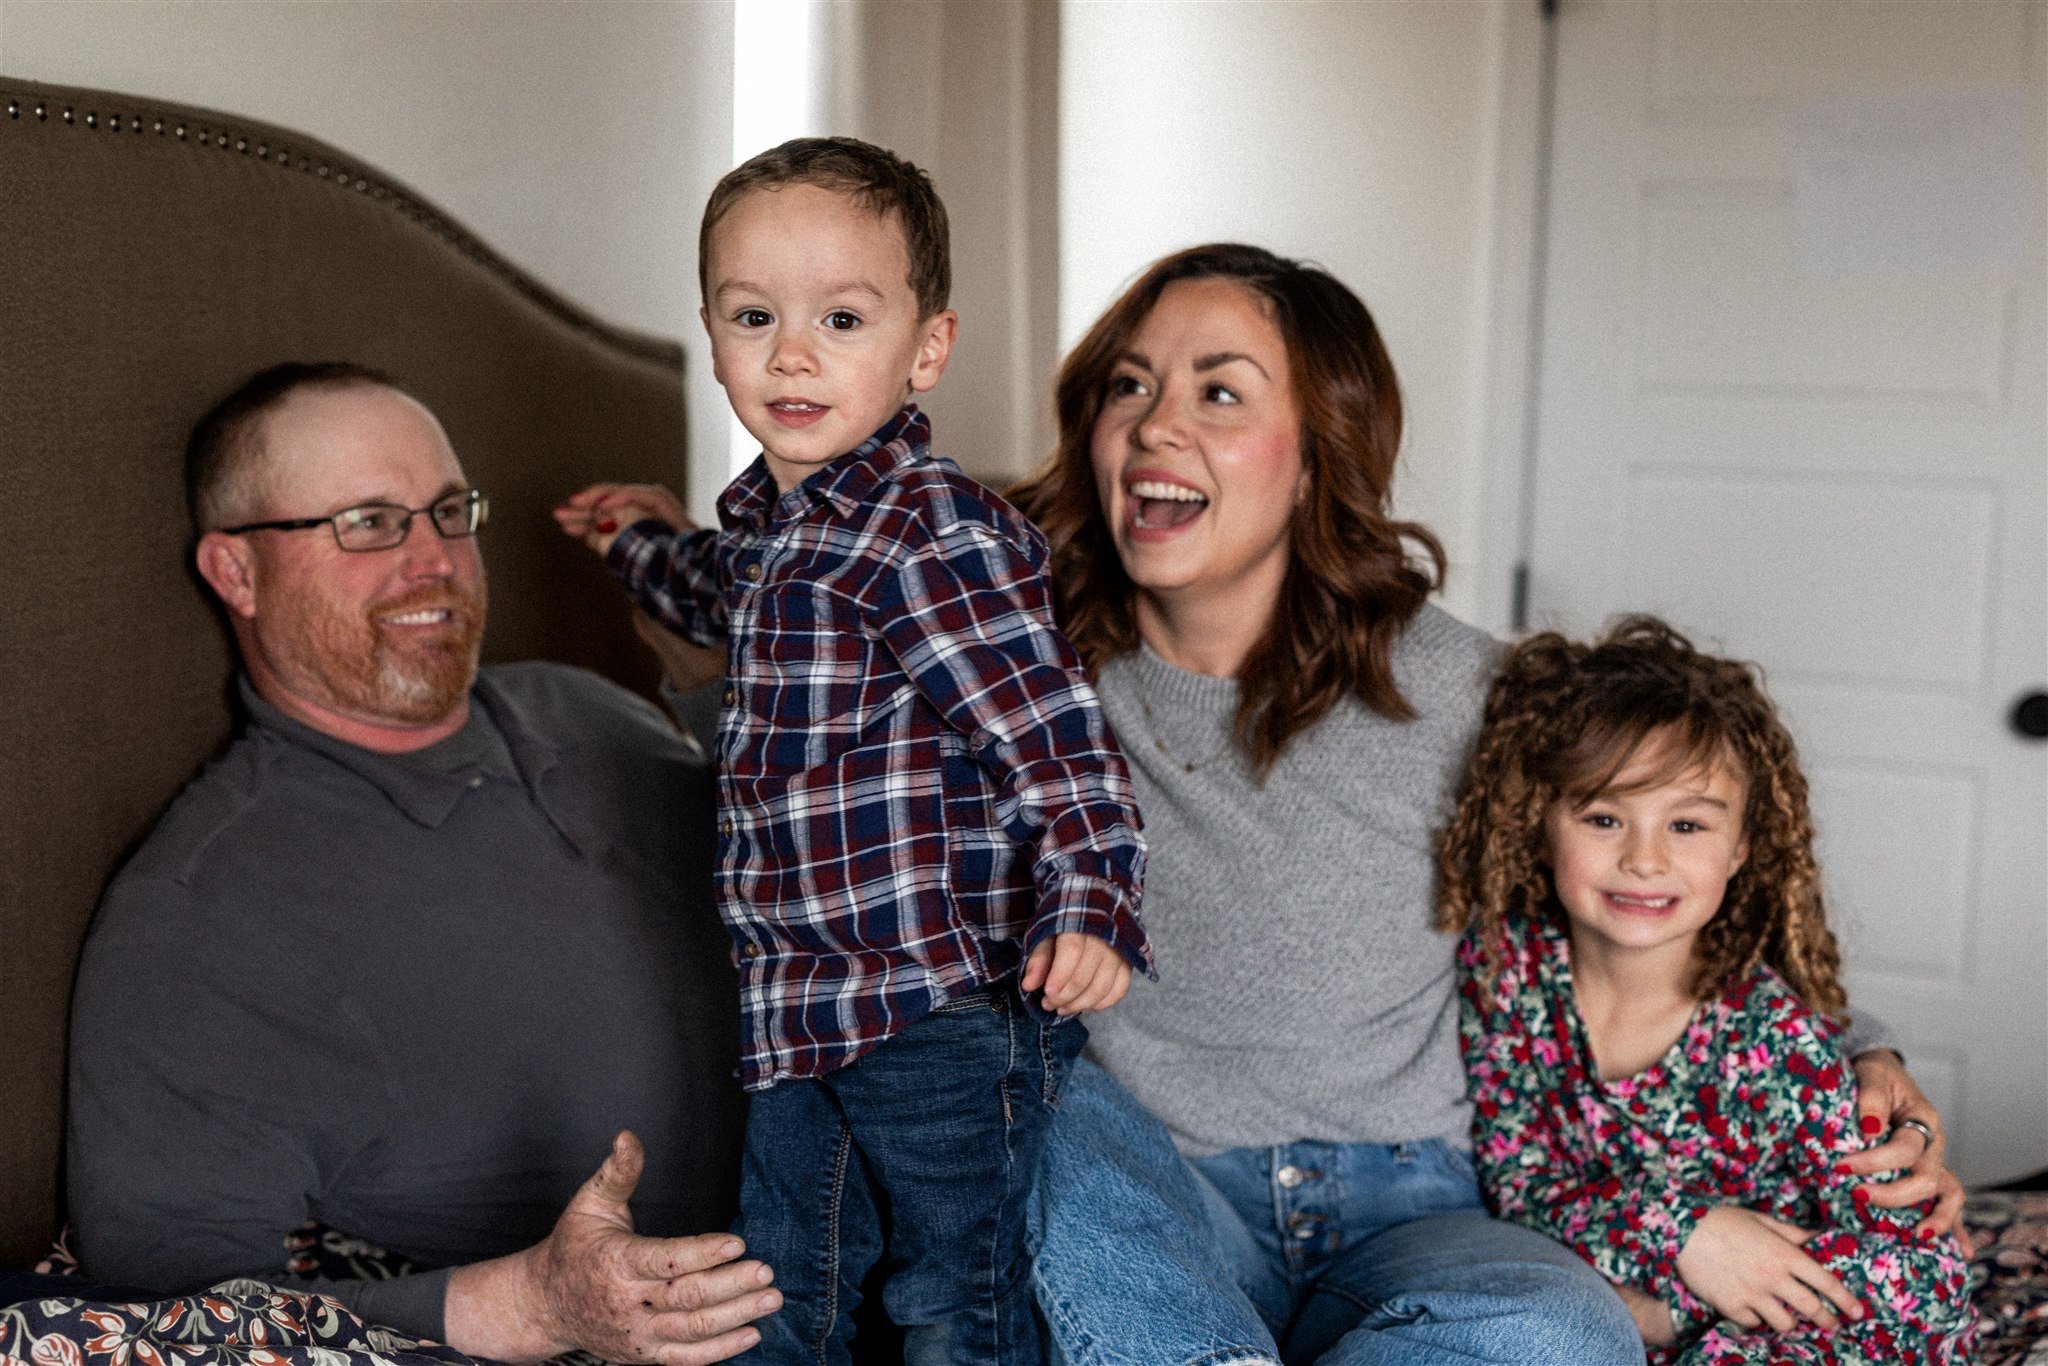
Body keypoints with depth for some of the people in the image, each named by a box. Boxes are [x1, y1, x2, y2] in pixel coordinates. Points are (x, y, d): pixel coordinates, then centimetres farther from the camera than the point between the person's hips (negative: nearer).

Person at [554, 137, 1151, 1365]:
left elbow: (1057, 734, -23)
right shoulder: (775, 519, 9)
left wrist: (1089, 906, -34)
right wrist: (648, 545, 44)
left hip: (948, 1013, -8)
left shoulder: (931, 537, -20)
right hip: (805, 1011, 9)